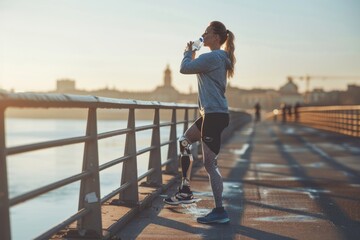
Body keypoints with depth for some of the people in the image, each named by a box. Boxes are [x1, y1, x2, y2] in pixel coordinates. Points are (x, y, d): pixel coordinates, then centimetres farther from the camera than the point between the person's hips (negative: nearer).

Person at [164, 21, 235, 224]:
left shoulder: (212, 57, -15)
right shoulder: (219, 58, 17)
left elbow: (184, 68, -14)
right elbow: (195, 68, 30)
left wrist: (189, 53, 5)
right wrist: (191, 54, 18)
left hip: (215, 115, -11)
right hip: (211, 114, 11)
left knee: (210, 163, -7)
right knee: (184, 142, 23)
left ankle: (220, 212, 1)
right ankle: (185, 191, 26)